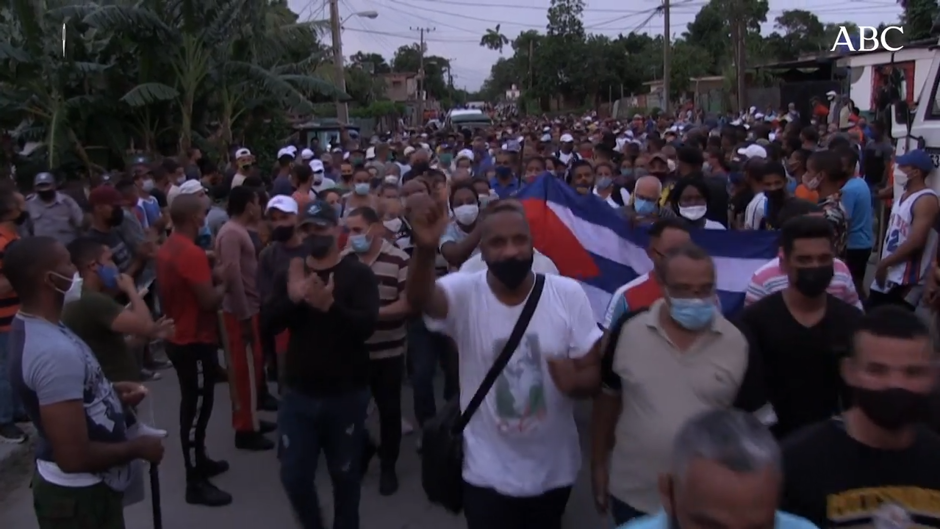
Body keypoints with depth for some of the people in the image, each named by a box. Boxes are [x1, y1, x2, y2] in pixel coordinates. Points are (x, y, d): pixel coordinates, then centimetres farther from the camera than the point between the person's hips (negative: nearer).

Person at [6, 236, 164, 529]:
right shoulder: (54, 352, -32)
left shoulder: (32, 327, 1)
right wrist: (138, 447, -17)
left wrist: (111, 392, 5)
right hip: (79, 495, -9)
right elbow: (74, 457, -32)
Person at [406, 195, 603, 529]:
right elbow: (420, 300, -38)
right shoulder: (464, 292, -15)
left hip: (554, 472, 3)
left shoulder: (568, 294, -11)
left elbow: (594, 372, -7)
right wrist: (425, 249, -59)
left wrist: (575, 381, -32)